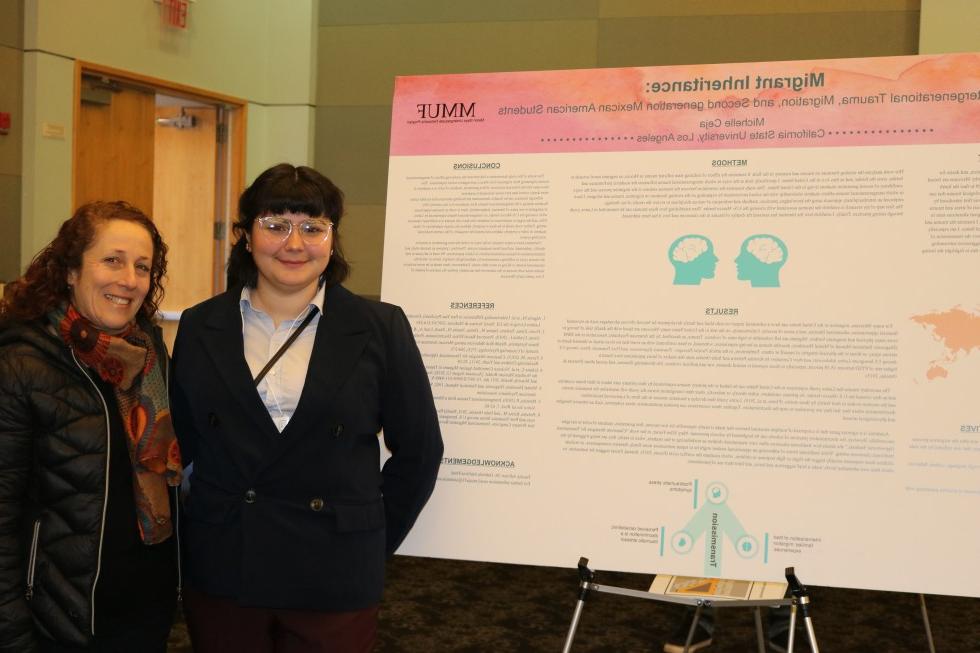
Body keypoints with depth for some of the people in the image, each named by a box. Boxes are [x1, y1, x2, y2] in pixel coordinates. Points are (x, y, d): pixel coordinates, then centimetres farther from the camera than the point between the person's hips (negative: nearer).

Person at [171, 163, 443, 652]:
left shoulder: (380, 328, -3)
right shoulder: (200, 327, 3)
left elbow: (418, 453, 2)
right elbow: (180, 445, 10)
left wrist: (374, 543, 3)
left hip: (336, 580, -1)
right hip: (220, 574, 2)